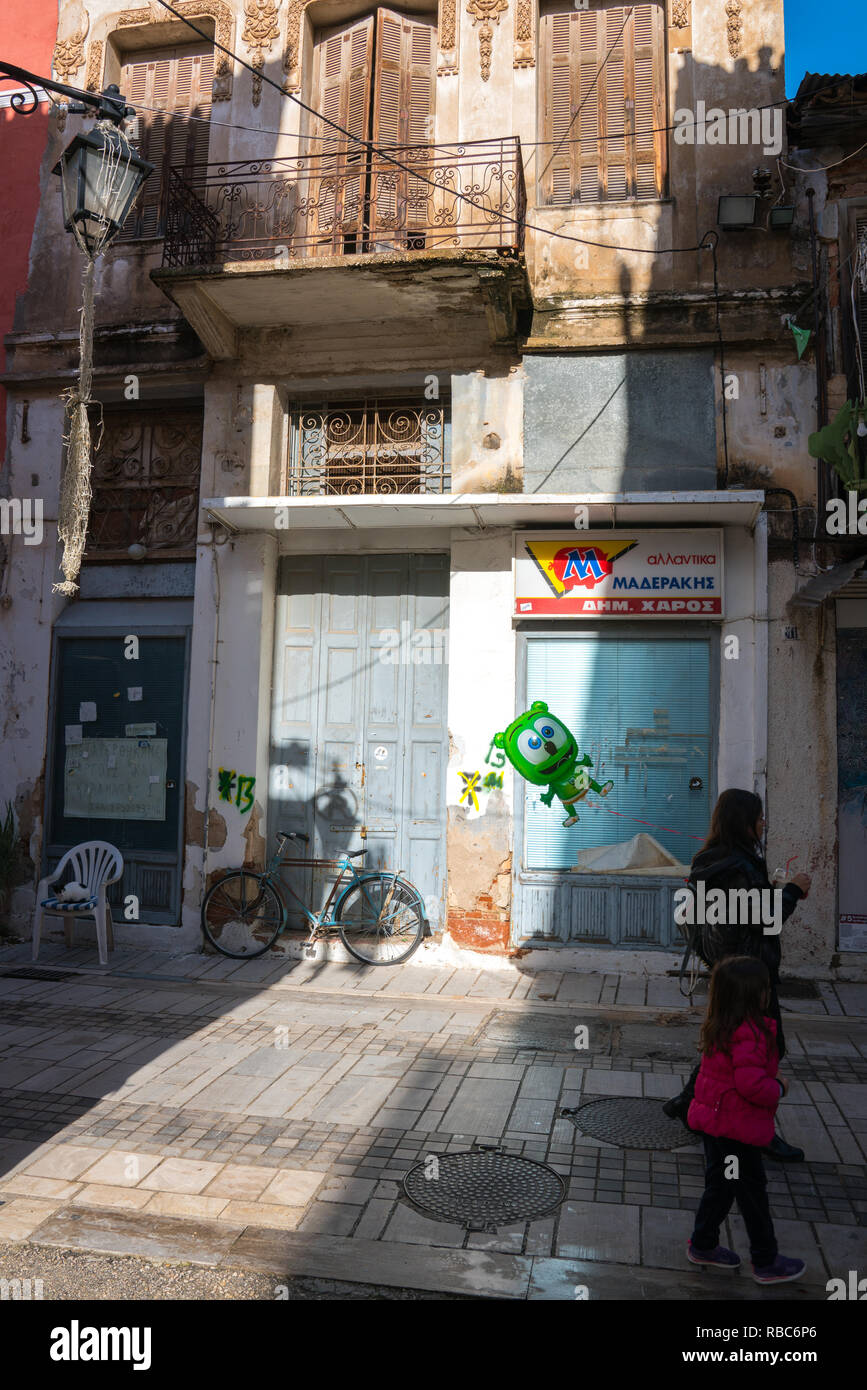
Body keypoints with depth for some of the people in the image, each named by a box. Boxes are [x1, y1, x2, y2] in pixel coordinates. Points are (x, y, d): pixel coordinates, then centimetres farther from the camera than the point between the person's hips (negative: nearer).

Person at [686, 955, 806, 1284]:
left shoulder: (719, 1028, 2)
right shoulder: (750, 1033, -27)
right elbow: (751, 1083, -31)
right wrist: (778, 1089, -13)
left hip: (714, 1121, 9)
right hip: (737, 1128, -9)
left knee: (720, 1185, 23)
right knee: (752, 1192, 9)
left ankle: (703, 1245, 36)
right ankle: (766, 1262, 25)